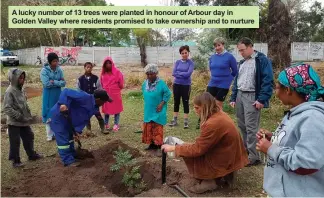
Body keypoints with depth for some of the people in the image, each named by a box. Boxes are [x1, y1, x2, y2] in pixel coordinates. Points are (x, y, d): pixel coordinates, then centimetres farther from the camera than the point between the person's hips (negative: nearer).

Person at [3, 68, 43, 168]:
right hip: (14, 122, -8)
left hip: (24, 121, 8)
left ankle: (31, 154, 36)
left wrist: (29, 115, 9)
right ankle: (15, 161, 19)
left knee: (29, 136, 19)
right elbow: (7, 108, -22)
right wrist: (19, 116, -22)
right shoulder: (9, 92, -19)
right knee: (15, 142, 4)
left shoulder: (21, 90, 5)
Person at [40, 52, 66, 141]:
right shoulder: (44, 70, -11)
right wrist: (58, 82, -14)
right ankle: (50, 135, 15)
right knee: (49, 115, 3)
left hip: (58, 95, 4)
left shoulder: (59, 70, 1)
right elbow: (46, 84, -21)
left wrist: (54, 82, -17)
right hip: (49, 96, -4)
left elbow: (63, 83, -2)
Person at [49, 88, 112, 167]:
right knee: (63, 139, -5)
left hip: (68, 118, 10)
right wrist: (63, 104, -44)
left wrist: (78, 131, -12)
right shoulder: (85, 97, -29)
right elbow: (66, 91, -31)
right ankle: (68, 160, 4)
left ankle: (72, 155, 36)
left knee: (69, 136, 21)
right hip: (58, 115, -10)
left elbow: (84, 119, 1)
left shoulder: (94, 108, 1)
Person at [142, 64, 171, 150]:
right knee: (148, 128, 11)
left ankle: (159, 145, 8)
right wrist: (147, 102, 10)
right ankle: (152, 144, 24)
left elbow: (167, 94, -10)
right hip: (148, 110, 6)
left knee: (157, 129, -2)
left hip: (157, 111, -6)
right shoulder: (145, 83, 1)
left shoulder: (161, 83, -17)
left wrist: (161, 104, -14)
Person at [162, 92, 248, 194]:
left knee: (189, 154, -5)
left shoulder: (213, 124, -28)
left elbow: (197, 150, -21)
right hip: (230, 155, 9)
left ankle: (211, 181, 2)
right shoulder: (219, 114, 0)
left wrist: (174, 148, -13)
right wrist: (190, 145, 8)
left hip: (225, 161, -9)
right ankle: (221, 176, 17)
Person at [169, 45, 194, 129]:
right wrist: (183, 74, -14)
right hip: (176, 84, 3)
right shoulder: (177, 62, 5)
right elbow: (174, 73, -5)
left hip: (186, 85, -3)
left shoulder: (190, 63, -4)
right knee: (176, 102, 10)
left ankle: (186, 121, 10)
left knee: (185, 103, 3)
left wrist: (179, 73, -7)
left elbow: (188, 73, -16)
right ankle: (175, 120, 19)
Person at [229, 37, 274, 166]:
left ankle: (254, 157, 2)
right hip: (240, 95, 8)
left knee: (251, 127, -7)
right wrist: (233, 98, 14)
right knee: (242, 125, 12)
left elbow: (268, 81, -13)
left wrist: (262, 99, -19)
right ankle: (246, 150, 26)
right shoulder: (241, 63, 17)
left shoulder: (262, 60, -7)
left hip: (252, 97, -7)